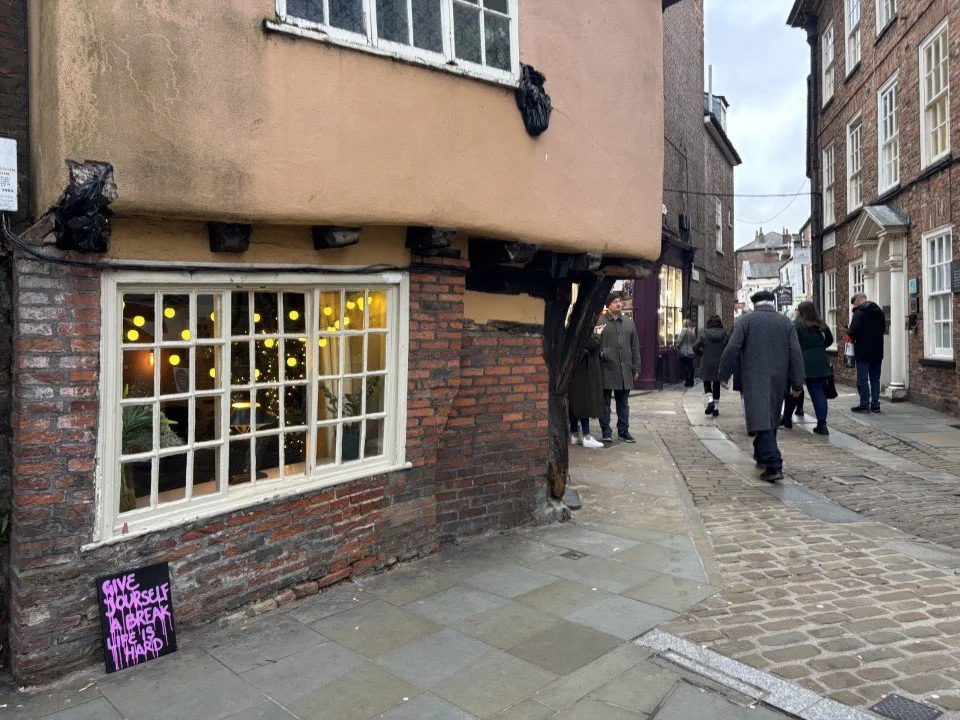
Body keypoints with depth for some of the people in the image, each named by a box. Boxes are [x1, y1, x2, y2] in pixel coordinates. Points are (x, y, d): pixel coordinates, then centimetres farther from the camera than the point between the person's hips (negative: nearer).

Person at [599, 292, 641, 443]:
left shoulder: (629, 323, 14)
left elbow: (635, 347, 14)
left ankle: (623, 431, 19)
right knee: (605, 402, 3)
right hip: (606, 368, -4)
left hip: (625, 369, 4)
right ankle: (606, 432, 11)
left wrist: (636, 367, 9)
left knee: (623, 402, 11)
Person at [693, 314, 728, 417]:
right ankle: (716, 408, 14)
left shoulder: (704, 334, -5)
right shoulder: (725, 335, -1)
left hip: (706, 365, -1)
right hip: (720, 365, 2)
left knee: (707, 385, 11)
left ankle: (710, 401, -14)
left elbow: (695, 347, -9)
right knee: (716, 386, 12)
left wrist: (701, 354, 7)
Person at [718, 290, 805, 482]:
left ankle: (773, 465, -20)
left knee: (762, 421, -9)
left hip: (754, 379, -4)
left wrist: (724, 374, -2)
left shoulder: (746, 320, -1)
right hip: (778, 379, 4)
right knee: (771, 418, 20)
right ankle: (762, 455, 35)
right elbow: (796, 353, 2)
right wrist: (796, 383, 4)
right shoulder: (786, 322, 8)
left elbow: (732, 348, -10)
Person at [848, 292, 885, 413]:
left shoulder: (859, 313, -13)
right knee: (875, 378, 11)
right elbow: (883, 328, 19)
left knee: (862, 379, -2)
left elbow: (853, 332, -19)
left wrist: (848, 330, 1)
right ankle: (875, 405, 13)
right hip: (877, 351, 7)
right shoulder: (879, 312, 12)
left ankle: (864, 405, 0)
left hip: (863, 352, -7)